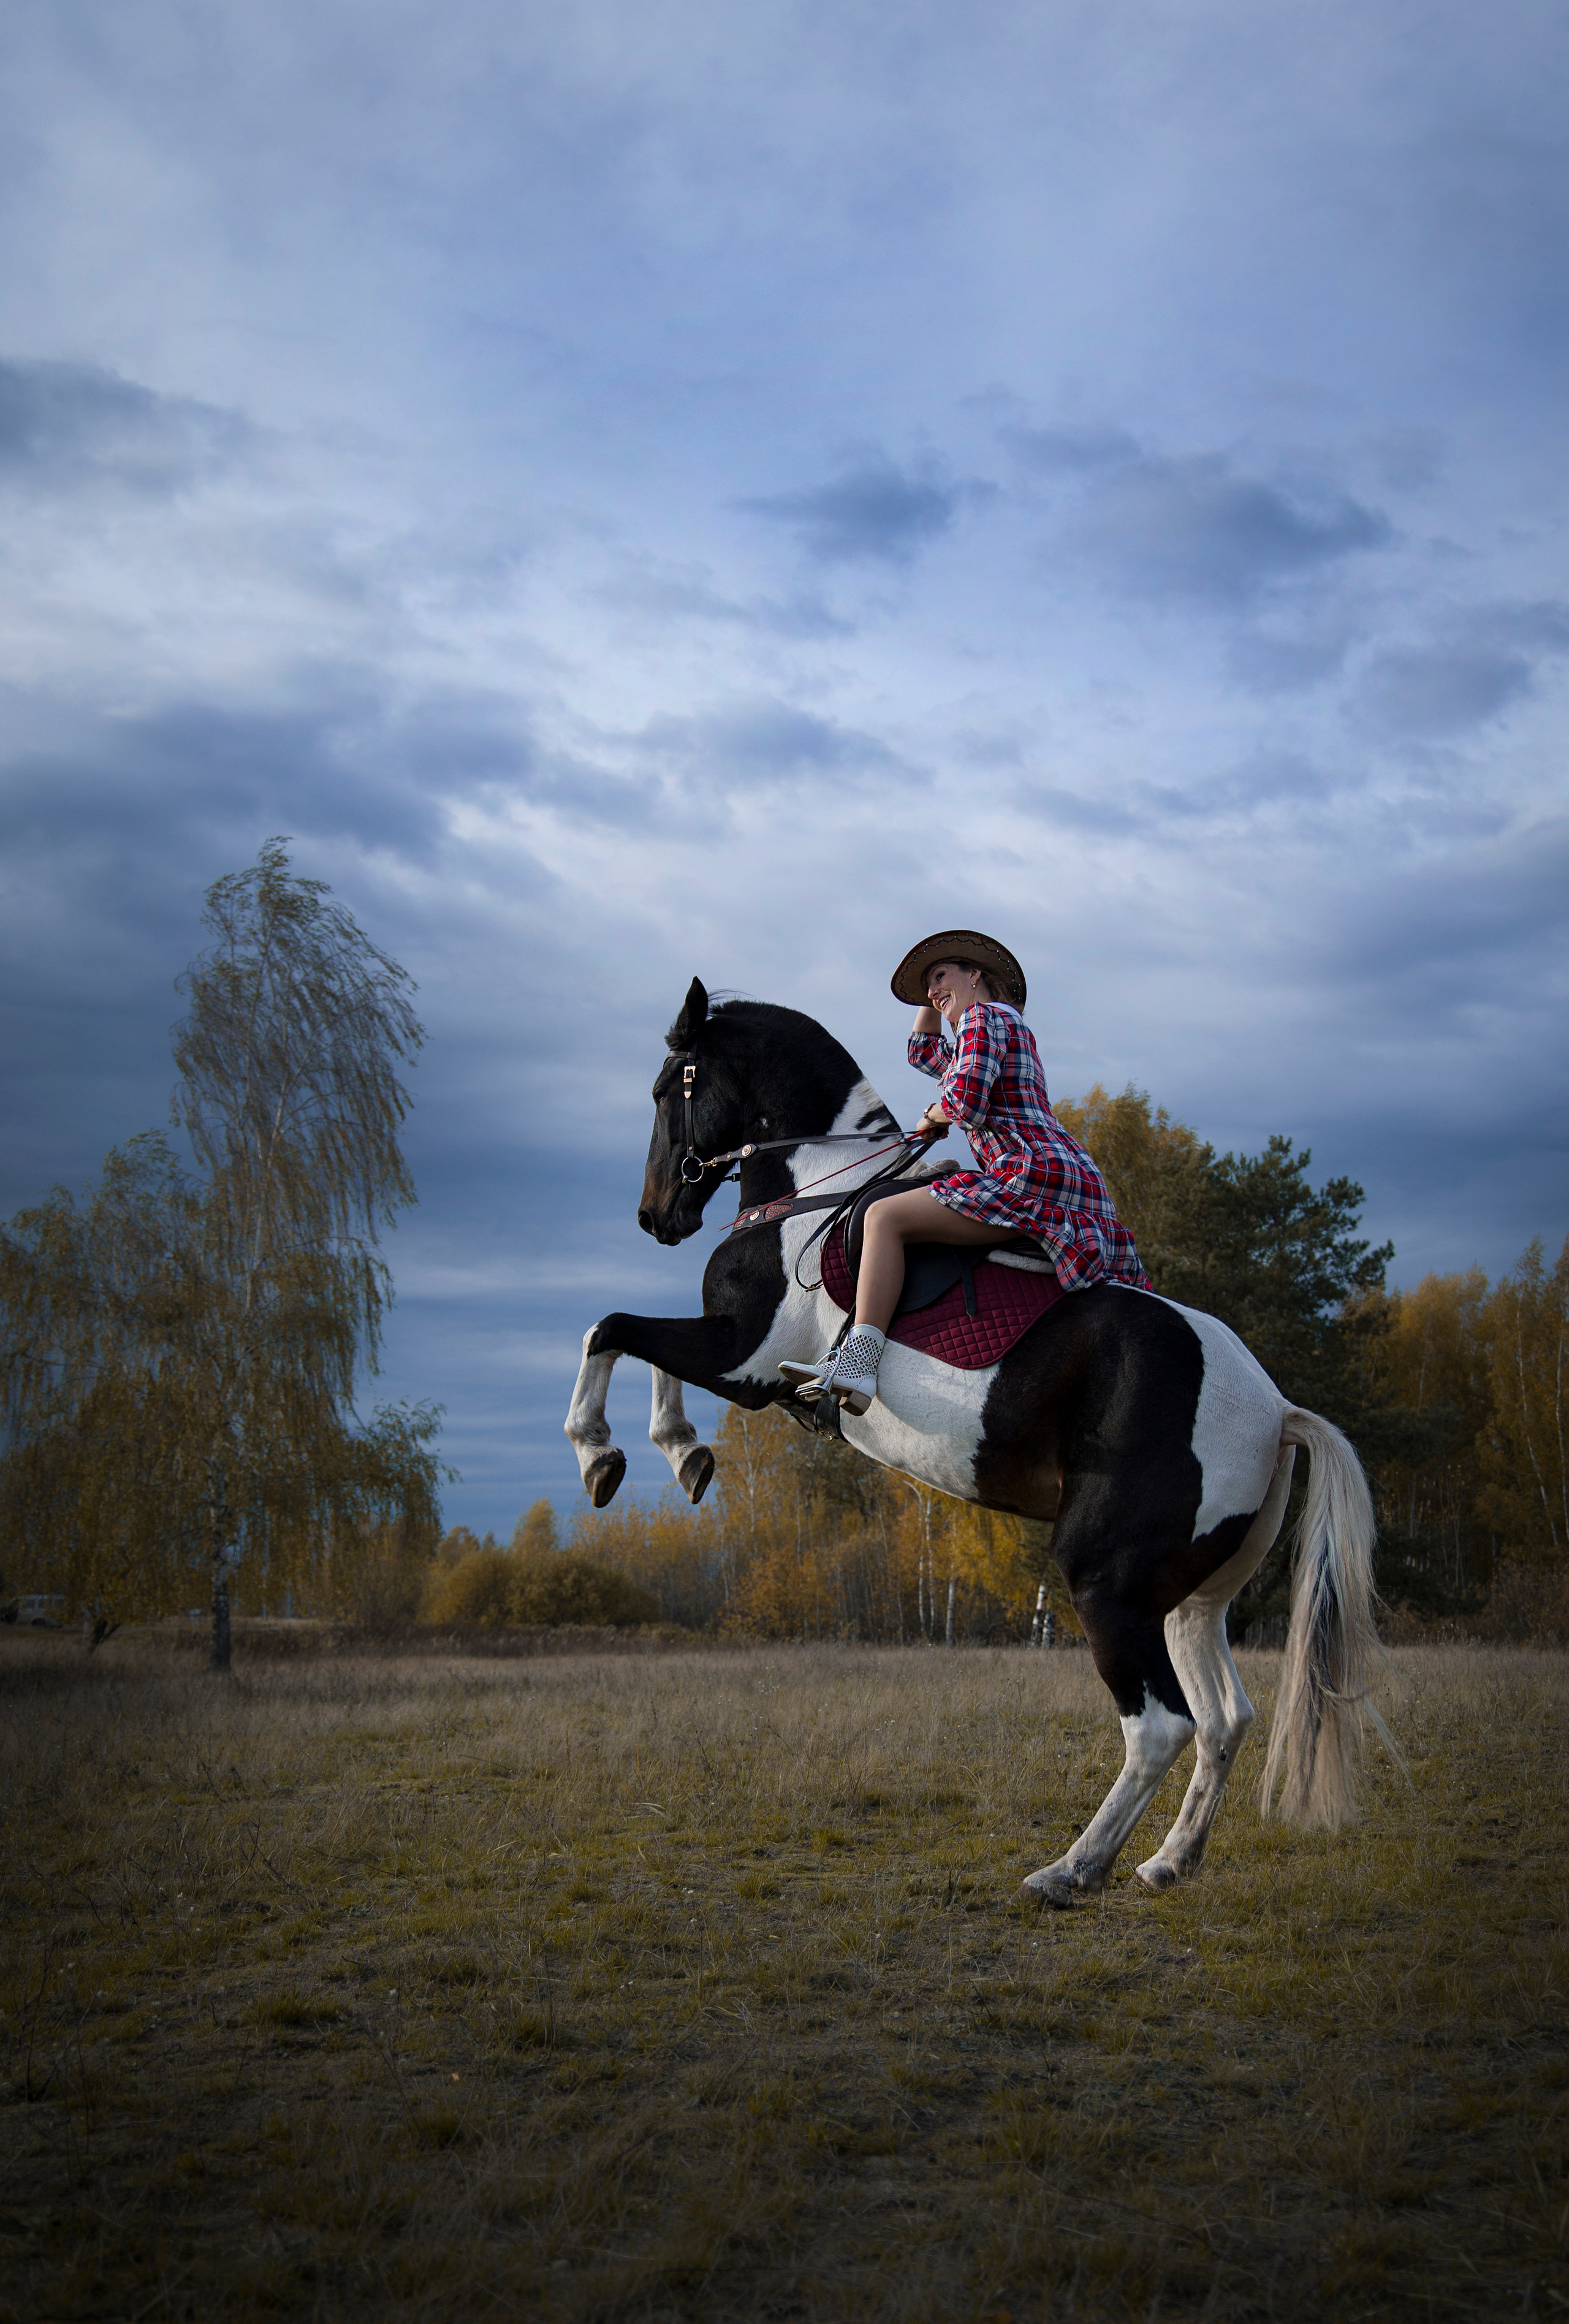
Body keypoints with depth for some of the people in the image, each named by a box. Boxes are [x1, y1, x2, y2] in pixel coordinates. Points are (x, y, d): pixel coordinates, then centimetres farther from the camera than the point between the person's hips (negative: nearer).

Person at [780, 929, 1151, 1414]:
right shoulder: (1013, 1030, 32)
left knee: (886, 1216, -15)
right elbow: (924, 1053, 50)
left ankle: (857, 1362, -28)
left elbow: (965, 1101, -13)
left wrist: (933, 1115, 7)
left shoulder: (985, 1016, 2)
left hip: (1036, 1174, -10)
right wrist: (933, 1004, 41)